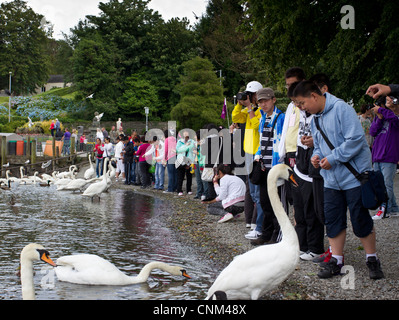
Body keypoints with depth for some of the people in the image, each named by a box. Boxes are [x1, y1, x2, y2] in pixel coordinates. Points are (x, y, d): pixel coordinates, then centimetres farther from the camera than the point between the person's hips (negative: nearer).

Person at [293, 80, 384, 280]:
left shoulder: (341, 109, -14)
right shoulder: (315, 119, 12)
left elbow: (356, 139, -21)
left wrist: (332, 158, -18)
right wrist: (317, 156, 2)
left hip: (353, 175, -7)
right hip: (331, 179, 8)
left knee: (360, 219, -1)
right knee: (333, 220, 8)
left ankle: (372, 259, 14)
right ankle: (336, 260, 17)